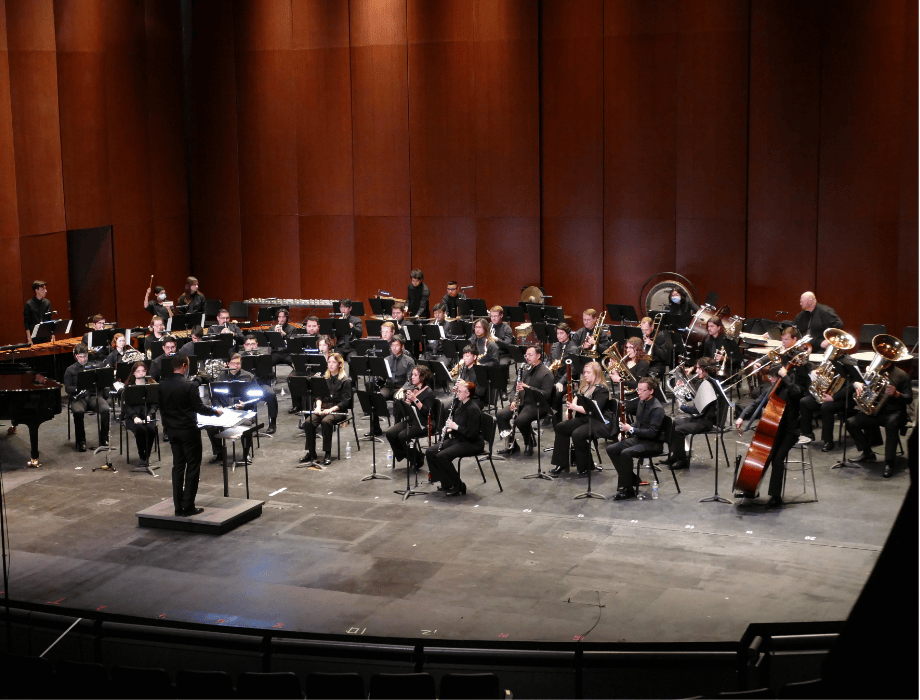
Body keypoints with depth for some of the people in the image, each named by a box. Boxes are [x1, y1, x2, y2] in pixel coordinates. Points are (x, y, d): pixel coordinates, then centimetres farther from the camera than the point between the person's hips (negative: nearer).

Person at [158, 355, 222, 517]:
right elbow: (199, 408, -14)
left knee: (177, 466, 12)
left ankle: (178, 506, 14)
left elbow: (162, 409, 8)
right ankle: (188, 506, 1)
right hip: (189, 430, -6)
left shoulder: (163, 386, 0)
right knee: (192, 467, 2)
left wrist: (167, 427, 18)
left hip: (172, 430, 6)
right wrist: (216, 411, 3)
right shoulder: (189, 386, -19)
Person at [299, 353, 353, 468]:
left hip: (339, 410, -5)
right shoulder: (325, 378, 15)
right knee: (308, 423, -23)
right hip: (324, 408, 5)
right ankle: (311, 453, -14)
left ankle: (327, 454, -25)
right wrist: (318, 406, -9)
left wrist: (332, 409, -21)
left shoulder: (345, 380, -3)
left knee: (325, 422, -36)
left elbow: (345, 401, -8)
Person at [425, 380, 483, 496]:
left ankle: (458, 487, -12)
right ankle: (446, 483, 6)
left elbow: (472, 434, -23)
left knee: (442, 456, -27)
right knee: (430, 452, -2)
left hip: (472, 443, -10)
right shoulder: (459, 404, 8)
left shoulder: (473, 409, -20)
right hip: (458, 439, 10)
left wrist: (456, 427, -23)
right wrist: (450, 429, 2)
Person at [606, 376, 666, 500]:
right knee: (611, 449, -3)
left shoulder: (657, 408, -19)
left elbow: (652, 432, -24)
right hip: (638, 438, 10)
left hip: (652, 443, -10)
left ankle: (627, 489, -19)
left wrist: (631, 430, -25)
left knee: (626, 453, -31)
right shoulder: (641, 402, 10)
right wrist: (627, 427, 4)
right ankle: (632, 479, 2)